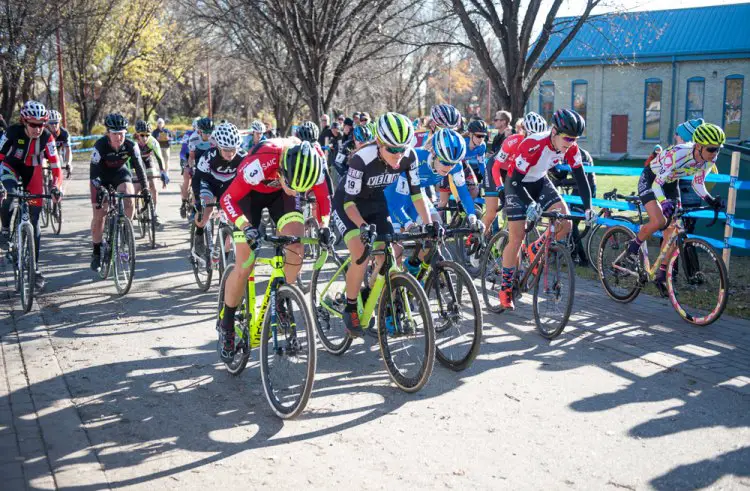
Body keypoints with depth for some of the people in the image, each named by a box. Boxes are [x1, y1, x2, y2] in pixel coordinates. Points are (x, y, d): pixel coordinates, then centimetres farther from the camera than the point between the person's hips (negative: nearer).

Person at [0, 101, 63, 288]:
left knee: (34, 222, 0)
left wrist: (56, 187, -30)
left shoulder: (47, 137, -20)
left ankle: (35, 267, 10)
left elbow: (55, 165, -17)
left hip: (33, 172, 2)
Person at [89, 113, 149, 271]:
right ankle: (96, 253, 12)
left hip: (120, 173, 1)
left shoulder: (130, 146, -24)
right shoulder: (100, 146, -30)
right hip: (102, 177, -1)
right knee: (99, 216, -4)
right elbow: (94, 173, -29)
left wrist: (145, 188, -30)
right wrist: (101, 190, -44)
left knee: (129, 201, -28)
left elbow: (139, 167, -20)